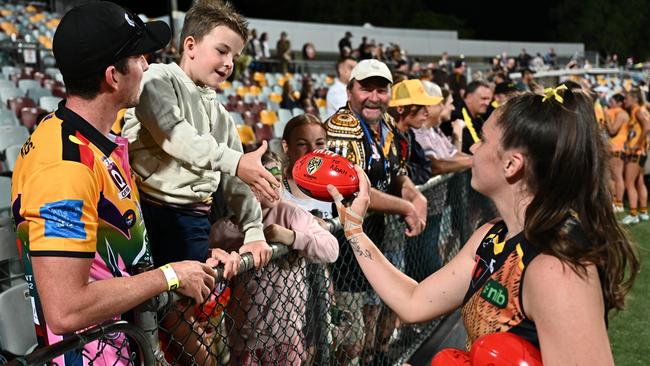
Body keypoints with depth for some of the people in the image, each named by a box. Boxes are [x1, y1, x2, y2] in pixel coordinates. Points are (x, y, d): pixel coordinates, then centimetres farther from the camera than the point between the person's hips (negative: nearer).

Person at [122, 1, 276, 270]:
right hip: (151, 214, -7)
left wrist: (253, 232, 12)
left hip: (195, 224, 7)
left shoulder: (220, 114, 23)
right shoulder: (158, 79, 0)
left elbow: (236, 180, 22)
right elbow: (173, 134, -19)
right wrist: (233, 161, -25)